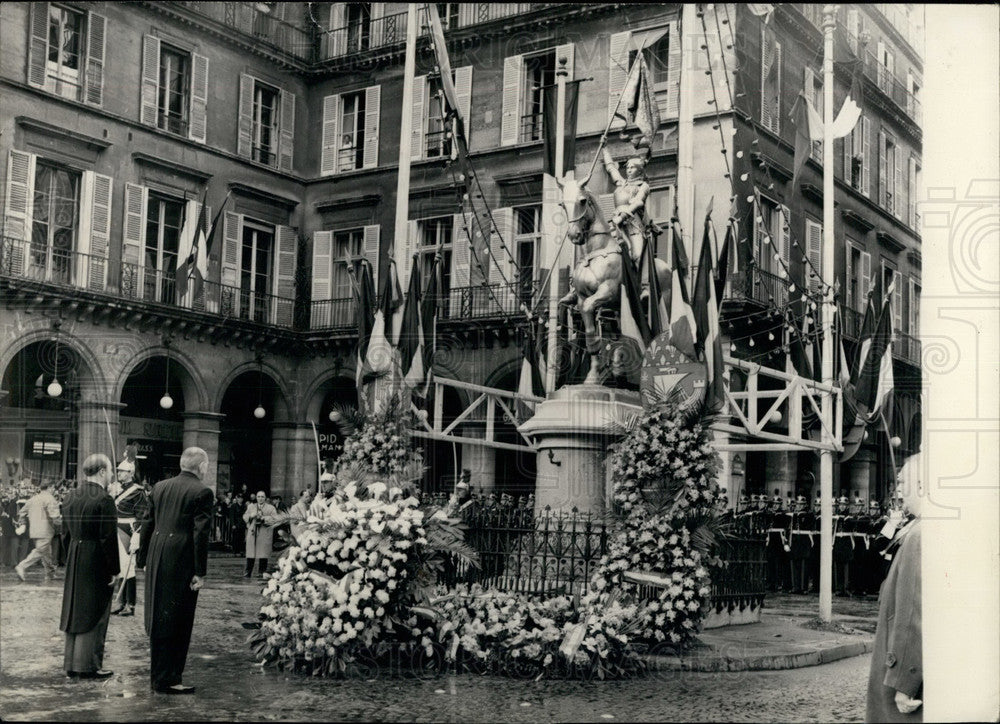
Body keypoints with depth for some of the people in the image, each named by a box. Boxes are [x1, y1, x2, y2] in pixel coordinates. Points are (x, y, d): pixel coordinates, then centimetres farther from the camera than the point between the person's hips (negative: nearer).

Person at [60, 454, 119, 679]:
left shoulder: (70, 498, 6)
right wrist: (113, 570, -12)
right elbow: (108, 539, -18)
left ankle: (71, 663, 23)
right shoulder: (104, 500, -18)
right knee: (94, 614, 1)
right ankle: (88, 666, 5)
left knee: (75, 611, 15)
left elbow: (66, 532, 13)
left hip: (74, 561, 7)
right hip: (96, 563, -7)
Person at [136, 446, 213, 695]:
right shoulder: (202, 492, -10)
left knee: (158, 617, 16)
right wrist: (200, 572, -12)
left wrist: (141, 558, 18)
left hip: (157, 558, 7)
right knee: (177, 620, 1)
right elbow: (201, 533, -14)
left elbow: (147, 524, 12)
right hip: (181, 561, -7)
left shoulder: (160, 487, 10)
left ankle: (158, 674, 28)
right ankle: (167, 680, 5)